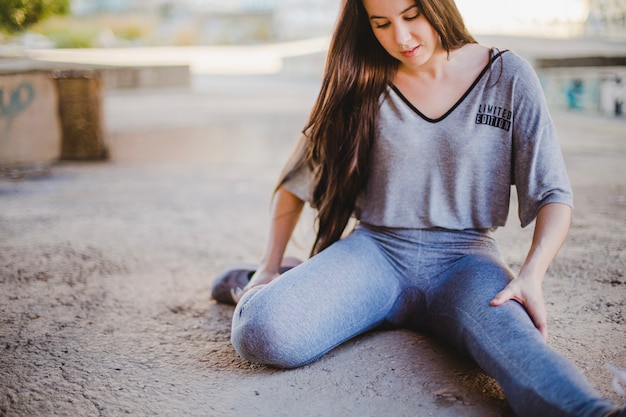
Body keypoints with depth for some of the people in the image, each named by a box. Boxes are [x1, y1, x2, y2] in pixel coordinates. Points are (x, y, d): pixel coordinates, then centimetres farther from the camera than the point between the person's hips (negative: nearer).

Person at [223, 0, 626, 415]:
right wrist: (269, 268, 6)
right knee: (261, 331, -26)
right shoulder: (362, 83, 5)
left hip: (464, 257, -1)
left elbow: (553, 195, 0)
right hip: (376, 250, 1)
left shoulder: (508, 77, 1)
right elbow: (297, 179, 12)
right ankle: (253, 289, 4)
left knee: (512, 339, -37)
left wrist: (531, 275, -18)